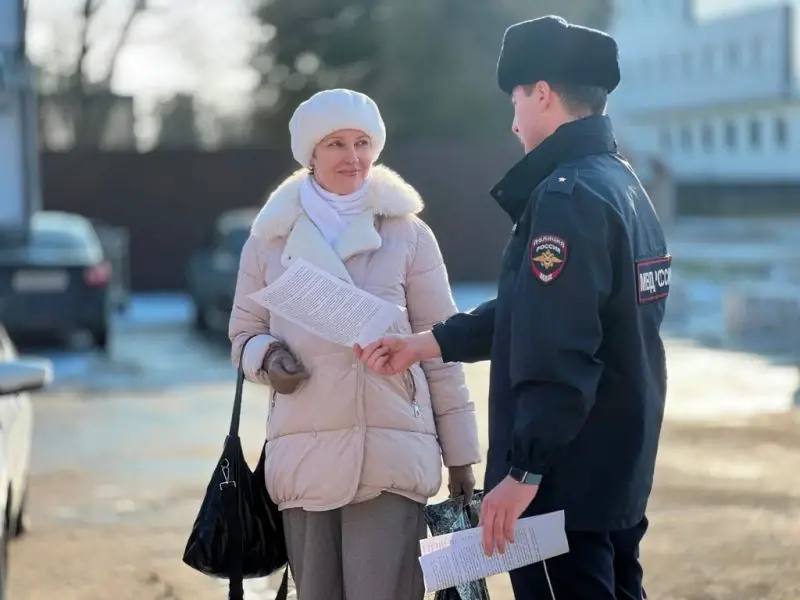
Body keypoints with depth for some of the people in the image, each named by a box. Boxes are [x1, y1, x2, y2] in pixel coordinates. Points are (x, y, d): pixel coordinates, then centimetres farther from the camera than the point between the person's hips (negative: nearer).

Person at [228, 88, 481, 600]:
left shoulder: (408, 234, 4)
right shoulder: (271, 237, 8)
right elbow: (244, 332, 16)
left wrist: (460, 454, 5)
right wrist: (266, 356, -9)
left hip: (392, 456, -2)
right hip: (305, 455, 2)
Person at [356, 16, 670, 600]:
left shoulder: (566, 197, -19)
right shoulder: (623, 184, 13)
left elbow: (558, 357, -26)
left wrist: (523, 472, -23)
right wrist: (426, 343, 16)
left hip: (565, 482, -10)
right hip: (621, 473, 10)